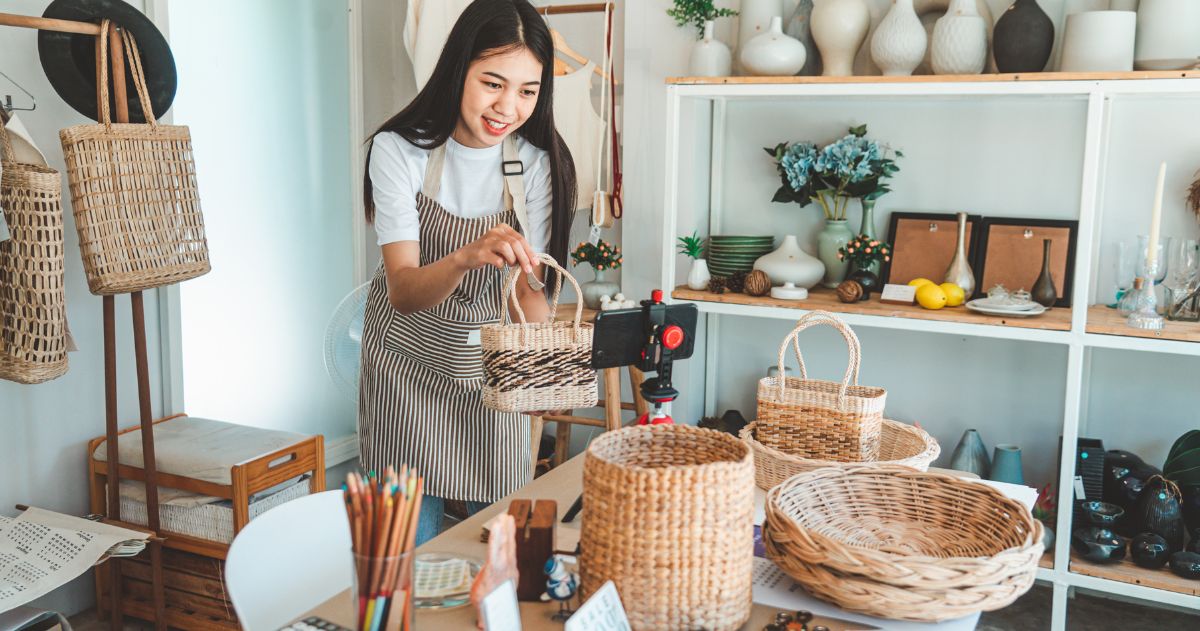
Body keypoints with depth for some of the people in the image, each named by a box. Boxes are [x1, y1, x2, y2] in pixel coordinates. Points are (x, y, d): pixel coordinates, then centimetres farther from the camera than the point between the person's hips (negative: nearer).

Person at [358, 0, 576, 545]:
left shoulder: (537, 162, -14)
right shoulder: (399, 150, -20)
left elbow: (528, 286, -14)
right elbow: (403, 290, -28)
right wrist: (466, 257, -49)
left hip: (491, 358, 2)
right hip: (408, 359, -1)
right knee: (414, 531, 4)